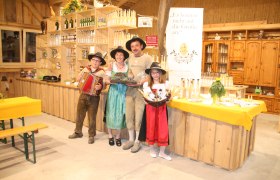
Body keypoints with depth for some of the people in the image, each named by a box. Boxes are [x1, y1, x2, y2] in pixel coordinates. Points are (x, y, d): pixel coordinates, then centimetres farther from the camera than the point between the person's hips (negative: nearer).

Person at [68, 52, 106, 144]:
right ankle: (78, 132, 33)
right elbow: (78, 79, 11)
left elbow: (104, 85, -8)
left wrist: (100, 86, -30)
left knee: (92, 117, 5)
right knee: (79, 115, 14)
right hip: (83, 95, 4)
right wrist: (83, 72, -5)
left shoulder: (101, 72, -5)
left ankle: (91, 135, 20)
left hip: (93, 97, -4)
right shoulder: (86, 69, 7)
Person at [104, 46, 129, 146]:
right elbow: (106, 80, -2)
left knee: (120, 114, 3)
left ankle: (118, 136, 18)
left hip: (123, 93, 1)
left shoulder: (127, 67, 5)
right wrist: (111, 81, -22)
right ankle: (110, 136, 17)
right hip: (113, 92, -1)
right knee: (111, 113, 1)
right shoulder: (111, 66, 2)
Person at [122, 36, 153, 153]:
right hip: (129, 90, 4)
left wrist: (143, 81, -22)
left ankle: (137, 141, 13)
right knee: (128, 116, 6)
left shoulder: (147, 58, -1)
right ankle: (131, 139, 21)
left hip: (141, 91, -4)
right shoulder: (129, 59, 13)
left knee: (138, 117, 0)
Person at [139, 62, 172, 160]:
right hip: (151, 107, 0)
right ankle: (152, 149, 24)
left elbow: (168, 96, 2)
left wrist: (167, 97, -19)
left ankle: (162, 152, 12)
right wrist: (150, 100, -21)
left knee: (163, 129, 0)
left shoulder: (165, 83, 5)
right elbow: (145, 96, -2)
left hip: (162, 108, 1)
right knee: (151, 128, 6)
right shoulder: (147, 84, 3)